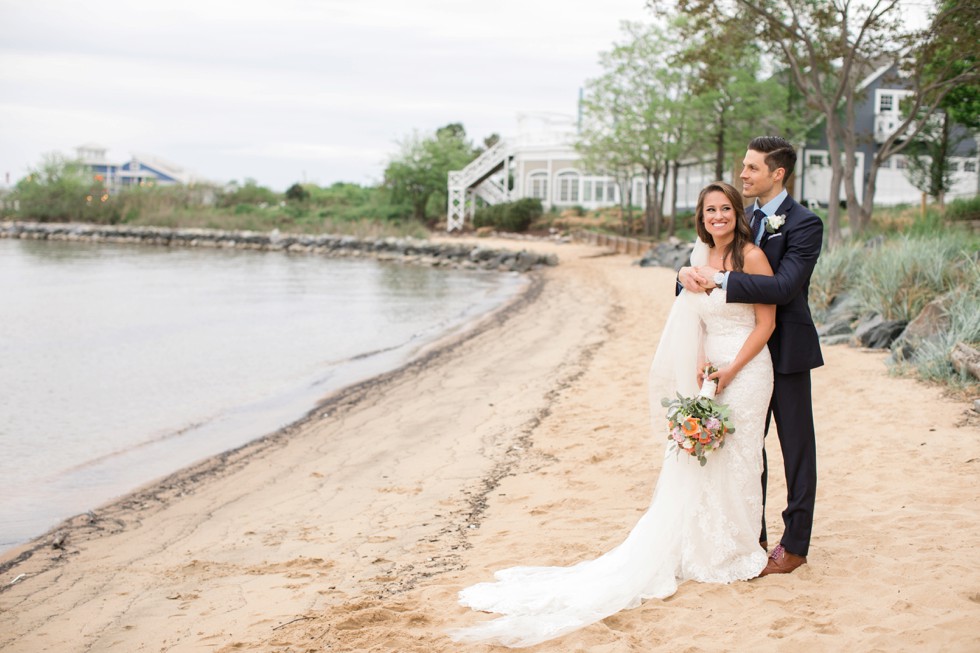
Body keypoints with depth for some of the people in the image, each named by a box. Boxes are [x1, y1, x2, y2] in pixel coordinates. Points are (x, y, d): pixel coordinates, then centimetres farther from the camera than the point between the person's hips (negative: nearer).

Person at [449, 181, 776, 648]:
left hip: (745, 372, -5)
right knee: (691, 461, 6)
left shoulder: (751, 256, -10)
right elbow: (698, 320, 11)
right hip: (709, 372, 5)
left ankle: (734, 554, 18)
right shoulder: (701, 257, 9)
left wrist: (730, 371, -14)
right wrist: (700, 367, -4)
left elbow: (767, 321, -9)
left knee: (733, 462, 2)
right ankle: (693, 549, 17)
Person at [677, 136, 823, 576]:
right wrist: (688, 273, -15)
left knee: (796, 448, 4)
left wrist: (722, 279, -27)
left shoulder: (804, 224, -13)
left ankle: (794, 544, 14)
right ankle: (752, 538, 26)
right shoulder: (743, 220, 9)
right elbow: (710, 263, 9)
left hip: (786, 352, -7)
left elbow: (784, 286, -25)